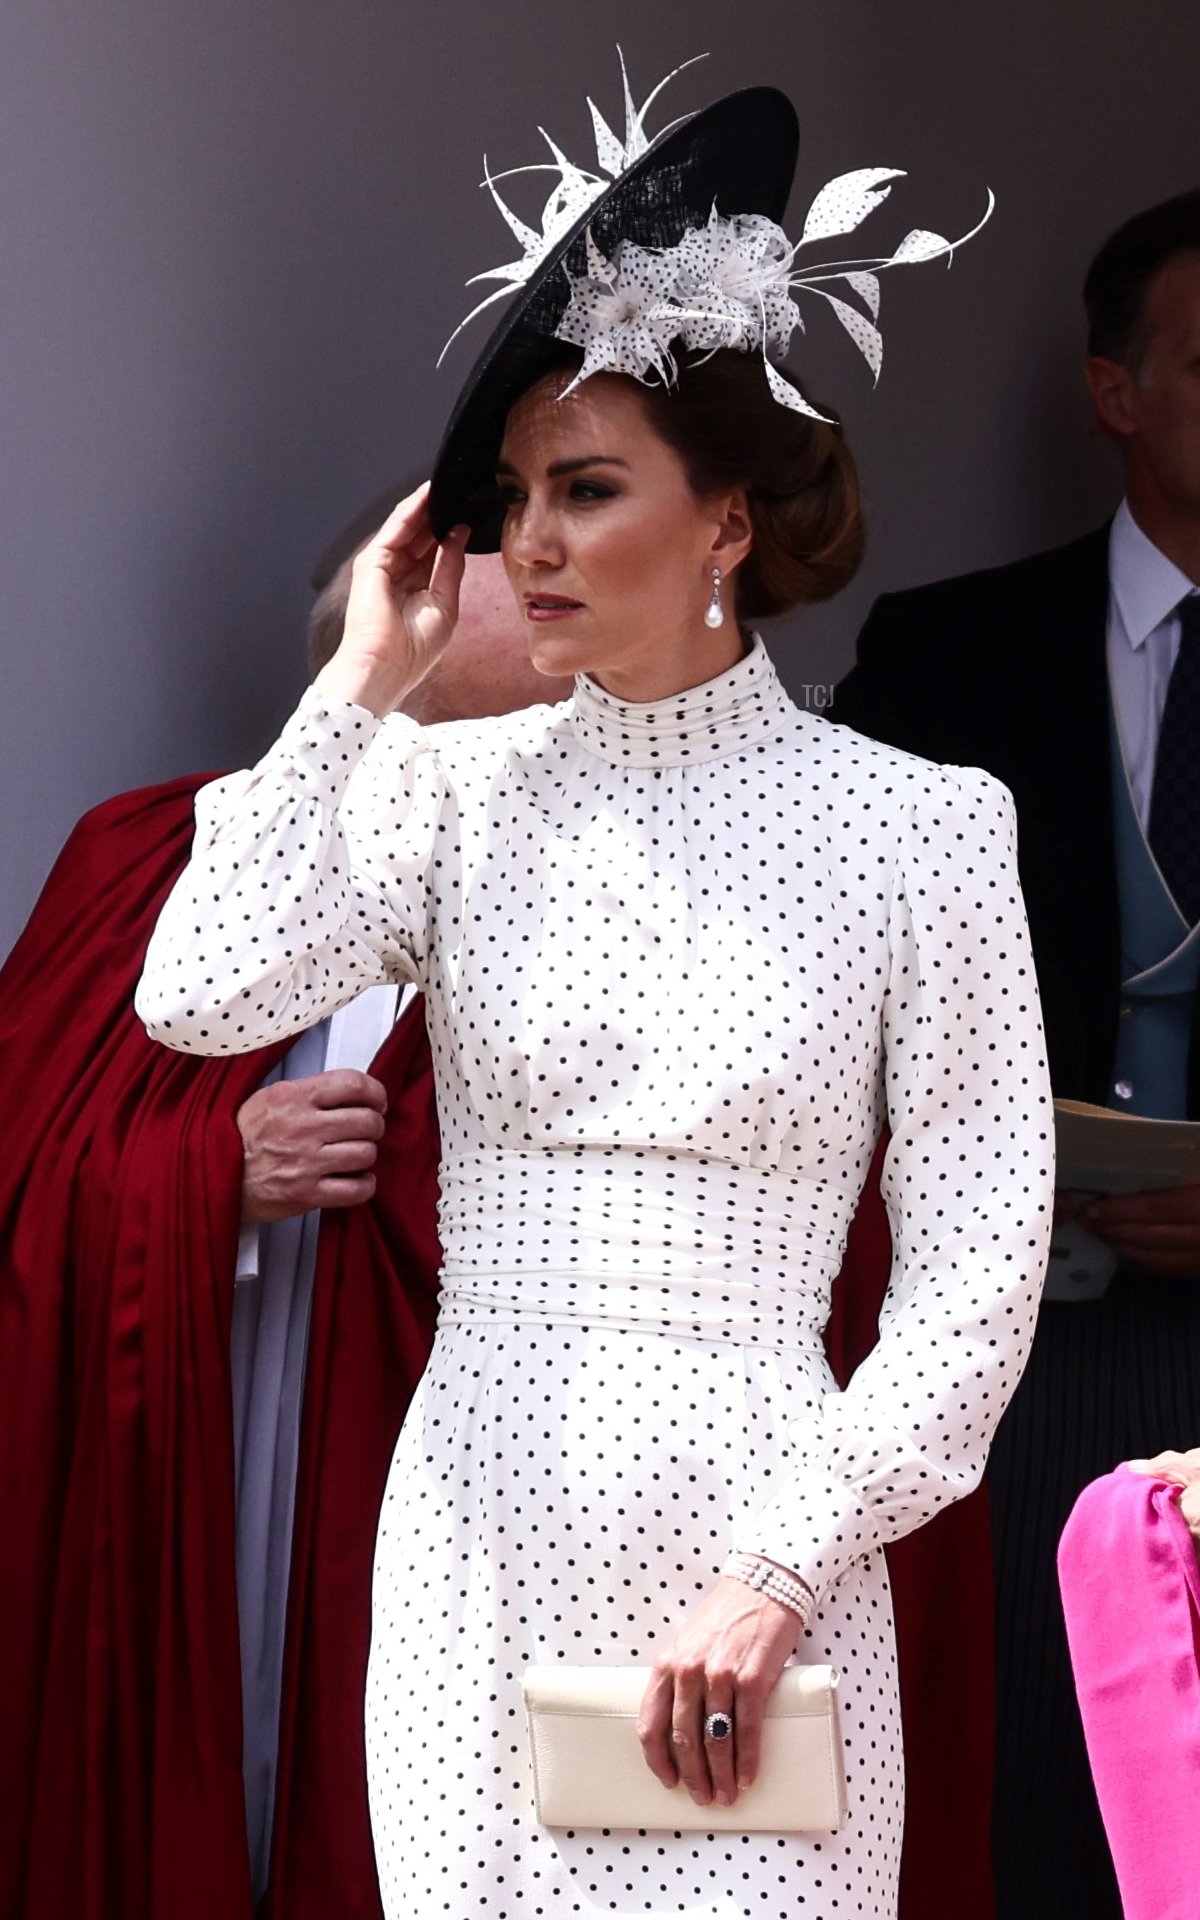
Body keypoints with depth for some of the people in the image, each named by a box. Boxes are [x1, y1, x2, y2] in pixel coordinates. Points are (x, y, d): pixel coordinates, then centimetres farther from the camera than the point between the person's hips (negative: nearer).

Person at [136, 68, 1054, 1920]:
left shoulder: (916, 827, -1)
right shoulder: (454, 787, 6)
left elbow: (979, 1266, -2)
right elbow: (204, 995, -11)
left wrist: (784, 1565, -11)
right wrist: (364, 686, -4)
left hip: (756, 1544, -2)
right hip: (479, 1545, 3)